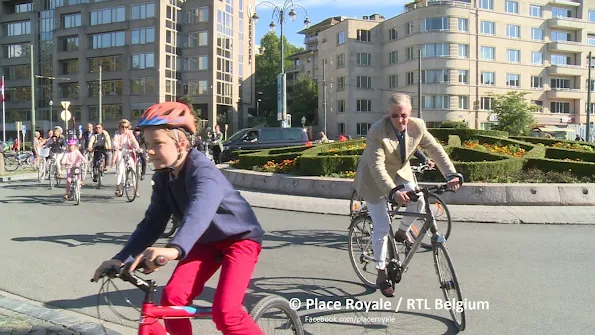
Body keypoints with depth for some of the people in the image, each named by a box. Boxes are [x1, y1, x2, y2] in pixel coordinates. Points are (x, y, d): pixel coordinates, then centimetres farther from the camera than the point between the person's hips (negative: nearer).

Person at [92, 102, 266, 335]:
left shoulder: (203, 171, -30)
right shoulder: (163, 177, -6)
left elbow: (199, 213, -50)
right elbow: (152, 223, -5)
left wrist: (174, 249, -67)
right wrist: (121, 258, -15)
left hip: (240, 238, -7)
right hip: (207, 240, 7)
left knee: (225, 311, -21)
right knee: (171, 298, -9)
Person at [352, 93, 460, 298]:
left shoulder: (417, 127, -15)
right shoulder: (377, 132, -30)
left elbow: (436, 150, -13)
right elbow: (377, 167, -36)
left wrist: (451, 174, -26)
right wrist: (393, 191, -48)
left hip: (400, 173, 5)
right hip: (374, 180, -4)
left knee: (419, 203, -21)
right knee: (382, 227, -6)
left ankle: (402, 231, 12)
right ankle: (381, 274, 9)